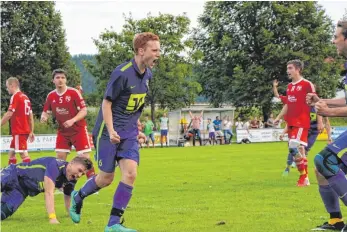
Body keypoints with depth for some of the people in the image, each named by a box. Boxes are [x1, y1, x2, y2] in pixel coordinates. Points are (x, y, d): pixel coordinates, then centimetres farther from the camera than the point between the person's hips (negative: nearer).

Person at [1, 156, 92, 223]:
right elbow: (49, 193, -37)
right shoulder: (55, 165, -31)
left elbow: (68, 200, 7)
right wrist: (52, 218, -43)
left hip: (21, 191, 6)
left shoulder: (71, 180, -7)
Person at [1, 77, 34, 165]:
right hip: (26, 130, 9)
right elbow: (30, 116, 17)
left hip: (19, 131, -9)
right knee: (11, 153, 14)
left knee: (23, 154, -9)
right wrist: (31, 132, 20)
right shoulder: (25, 97, 15)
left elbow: (9, 114, -17)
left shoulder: (15, 96, -10)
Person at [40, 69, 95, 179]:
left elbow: (84, 111, -14)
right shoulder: (51, 96, -2)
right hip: (63, 131, 4)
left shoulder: (74, 92, -14)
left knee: (84, 156, -7)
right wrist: (44, 117, -17)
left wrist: (73, 120, -29)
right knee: (60, 156, 0)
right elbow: (46, 112, 8)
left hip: (78, 129, -4)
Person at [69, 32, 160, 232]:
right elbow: (107, 103, -16)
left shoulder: (147, 74, 5)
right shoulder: (122, 73, -19)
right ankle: (77, 197, 34)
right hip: (109, 132, -6)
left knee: (130, 174, -10)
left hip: (129, 133, 6)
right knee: (106, 179, 2)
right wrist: (111, 131, -23)